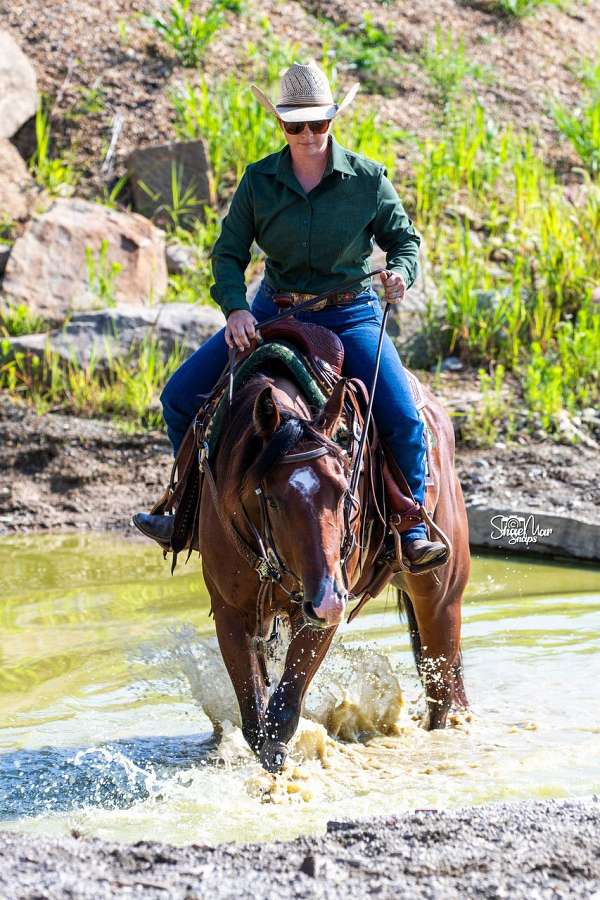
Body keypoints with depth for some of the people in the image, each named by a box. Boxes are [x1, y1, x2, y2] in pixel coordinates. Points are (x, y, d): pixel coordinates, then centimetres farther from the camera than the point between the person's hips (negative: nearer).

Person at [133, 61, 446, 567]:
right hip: (272, 313, 3)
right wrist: (235, 308, -20)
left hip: (350, 316, -2)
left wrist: (400, 273, -21)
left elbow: (405, 238, 2)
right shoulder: (259, 181, -3)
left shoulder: (367, 178, -7)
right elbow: (229, 252, -2)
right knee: (180, 396, -3)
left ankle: (413, 529, -5)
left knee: (403, 419, -24)